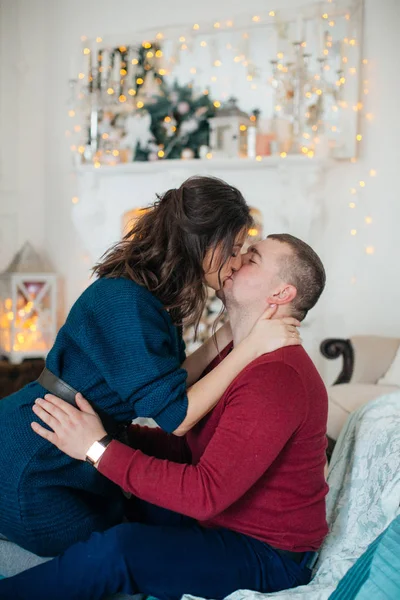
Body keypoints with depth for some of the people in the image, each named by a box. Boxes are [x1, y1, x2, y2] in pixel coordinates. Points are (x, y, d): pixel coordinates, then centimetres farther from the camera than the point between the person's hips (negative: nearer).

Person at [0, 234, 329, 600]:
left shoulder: (276, 376, -26)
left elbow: (206, 492, -31)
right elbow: (192, 448, 10)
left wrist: (99, 449, -28)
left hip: (270, 557, -10)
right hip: (225, 523, 10)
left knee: (116, 549, -27)